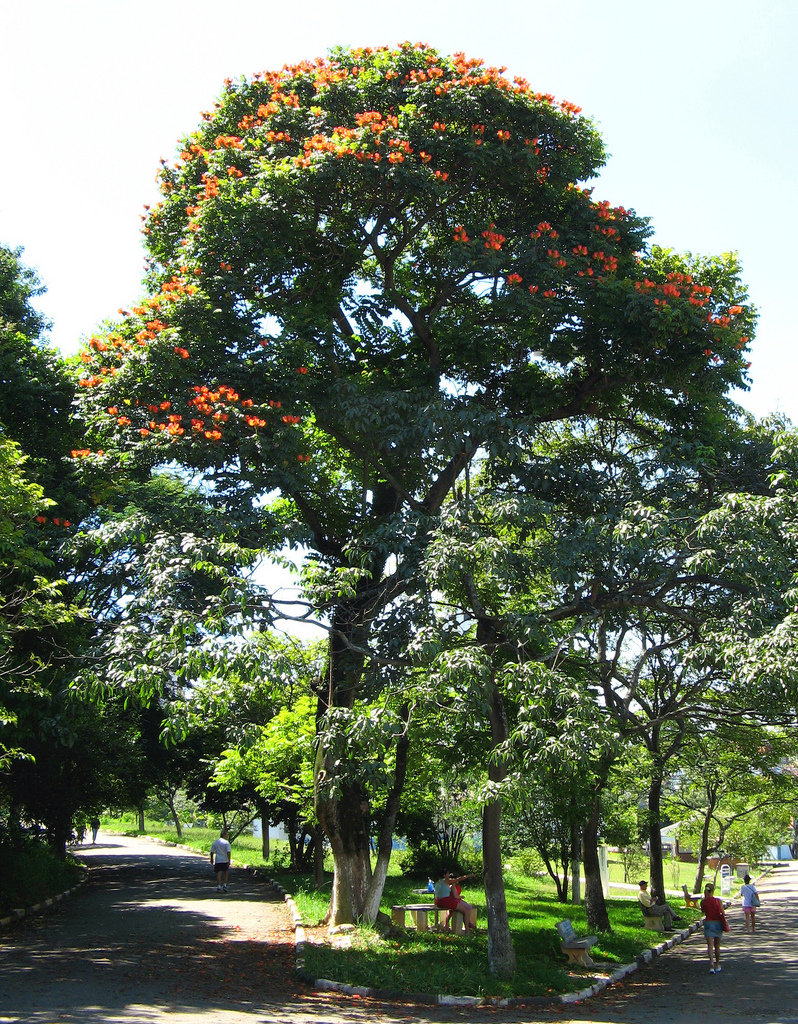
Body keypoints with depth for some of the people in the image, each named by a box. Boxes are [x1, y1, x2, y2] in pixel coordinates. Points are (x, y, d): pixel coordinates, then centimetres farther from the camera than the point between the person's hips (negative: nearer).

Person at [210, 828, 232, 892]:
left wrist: (212, 859, 22)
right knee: (225, 873, 16)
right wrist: (229, 860, -14)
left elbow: (212, 852, 9)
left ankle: (218, 887, -6)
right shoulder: (226, 842, -7)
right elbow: (228, 852, -15)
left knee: (218, 874, 1)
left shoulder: (215, 842, 5)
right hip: (225, 861, -2)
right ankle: (224, 885, 12)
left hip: (217, 861, 2)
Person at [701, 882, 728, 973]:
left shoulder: (703, 902, -5)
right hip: (718, 923, 1)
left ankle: (711, 963, -24)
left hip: (708, 923, -1)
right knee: (717, 945, 16)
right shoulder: (718, 901, -8)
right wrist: (725, 924, 7)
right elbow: (722, 913, -9)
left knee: (710, 945, -5)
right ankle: (717, 965, 28)